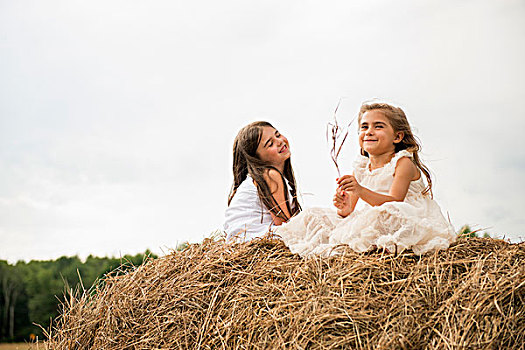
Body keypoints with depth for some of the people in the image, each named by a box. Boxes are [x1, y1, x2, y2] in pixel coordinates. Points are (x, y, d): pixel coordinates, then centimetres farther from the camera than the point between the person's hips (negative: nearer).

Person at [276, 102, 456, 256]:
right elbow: (349, 207, 8)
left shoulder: (403, 163, -8)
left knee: (382, 214, -41)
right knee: (313, 215, -1)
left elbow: (394, 201, -22)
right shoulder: (361, 168, 11)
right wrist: (345, 209, -19)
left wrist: (361, 191, -37)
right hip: (368, 221, 6)